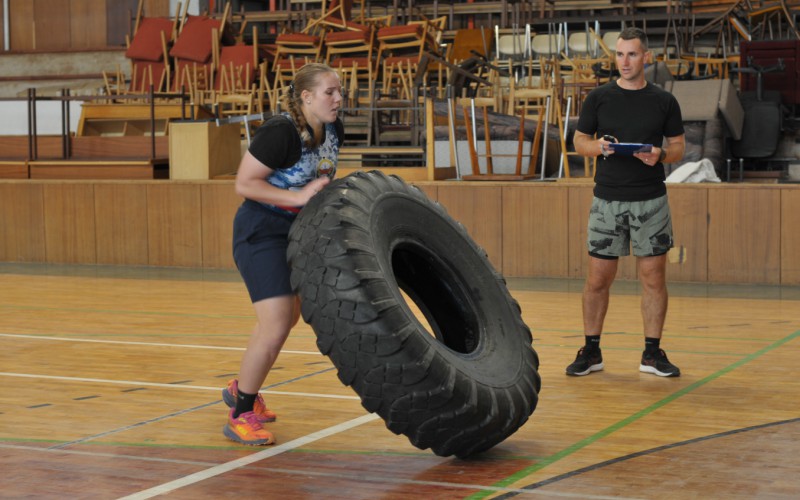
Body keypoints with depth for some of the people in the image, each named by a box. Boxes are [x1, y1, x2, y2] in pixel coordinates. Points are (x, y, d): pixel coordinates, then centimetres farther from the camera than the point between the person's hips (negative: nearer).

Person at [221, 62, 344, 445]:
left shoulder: (333, 130, 1)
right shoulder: (281, 132, -24)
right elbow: (244, 184, -23)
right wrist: (298, 196, -27)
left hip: (297, 233, 9)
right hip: (260, 233, -9)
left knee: (287, 317, 21)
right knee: (275, 325, -16)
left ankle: (241, 389, 42)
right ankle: (240, 417, -3)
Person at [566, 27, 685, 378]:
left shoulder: (664, 101, 4)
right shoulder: (599, 98, 3)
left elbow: (678, 146, 7)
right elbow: (580, 141, 7)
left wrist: (660, 156, -14)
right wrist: (599, 147, -14)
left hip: (651, 200, 0)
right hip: (607, 200, 0)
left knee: (653, 277, 2)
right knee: (597, 278, 2)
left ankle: (652, 353, 12)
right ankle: (591, 351, 15)